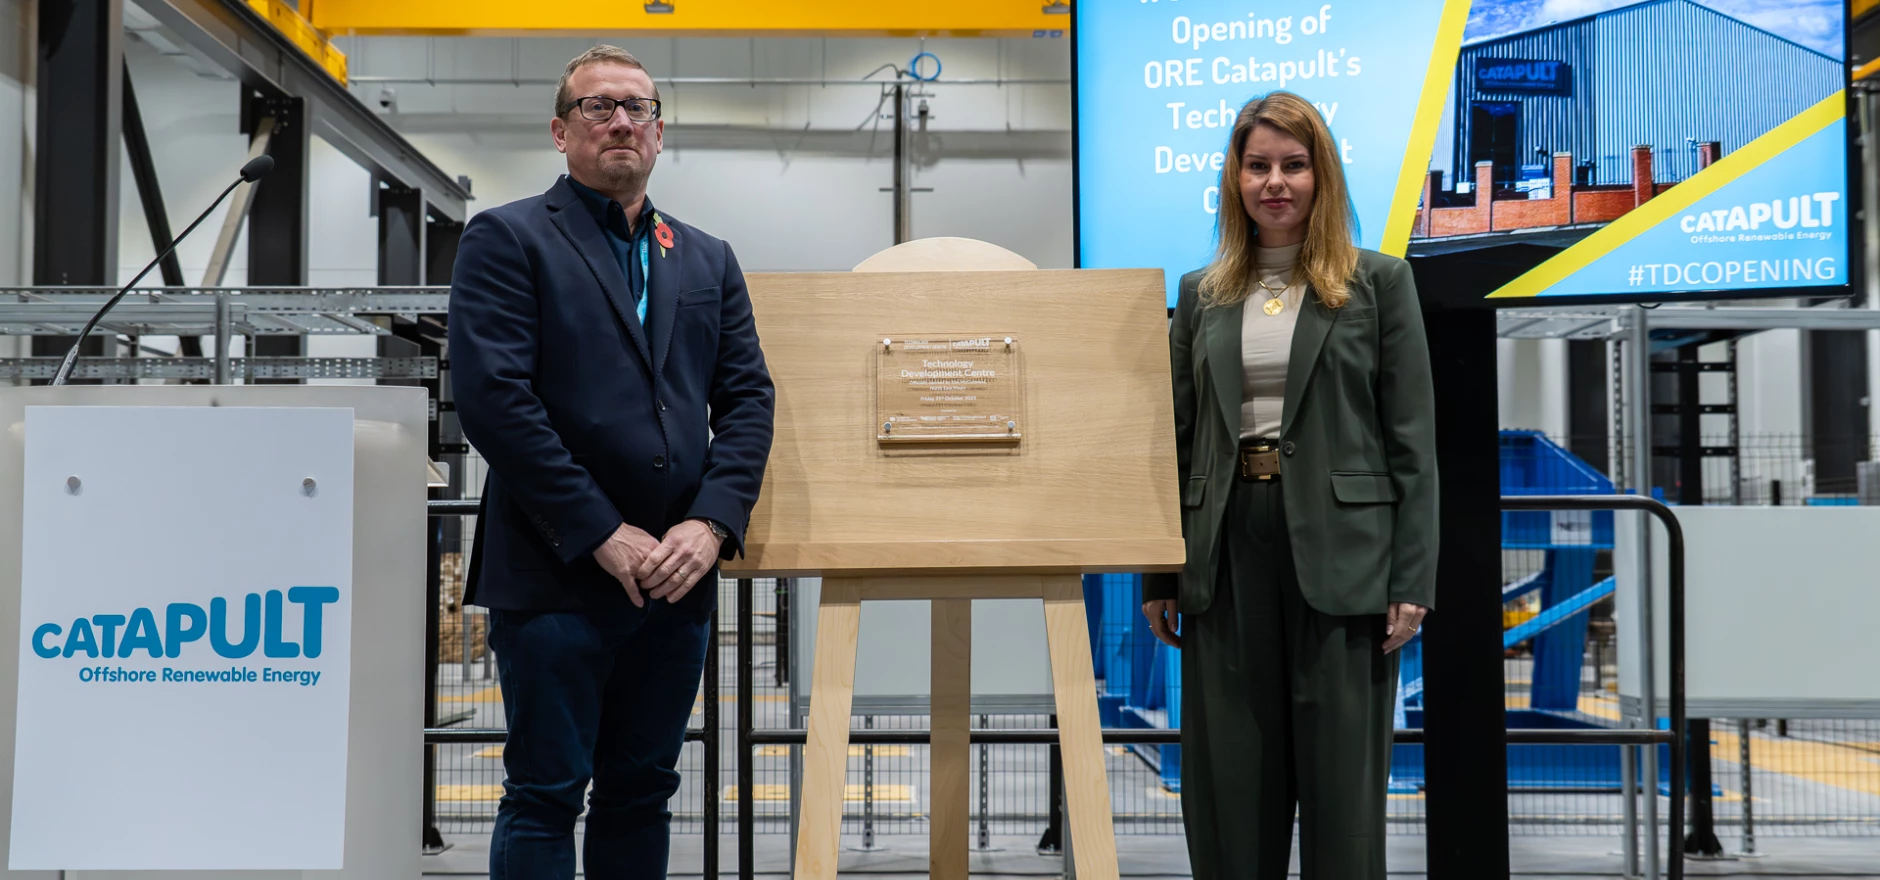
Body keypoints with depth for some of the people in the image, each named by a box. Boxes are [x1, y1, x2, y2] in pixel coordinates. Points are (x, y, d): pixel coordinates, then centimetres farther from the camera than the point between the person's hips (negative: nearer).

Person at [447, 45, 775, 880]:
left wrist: (713, 522, -7)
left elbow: (747, 397, 10)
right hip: (556, 577, -5)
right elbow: (491, 395, -11)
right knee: (545, 796, 0)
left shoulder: (709, 261, 16)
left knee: (642, 791, 12)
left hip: (676, 577, 5)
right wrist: (602, 534, -14)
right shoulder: (507, 238, 0)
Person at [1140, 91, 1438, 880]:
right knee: (1228, 780, 8)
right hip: (1228, 555, 3)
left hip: (1338, 555, -3)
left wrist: (1412, 580, -9)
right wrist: (1158, 576, 5)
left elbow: (1412, 439, -2)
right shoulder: (1201, 293, 11)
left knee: (1342, 776, 4)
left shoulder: (1379, 282, 2)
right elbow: (1175, 439, 11)